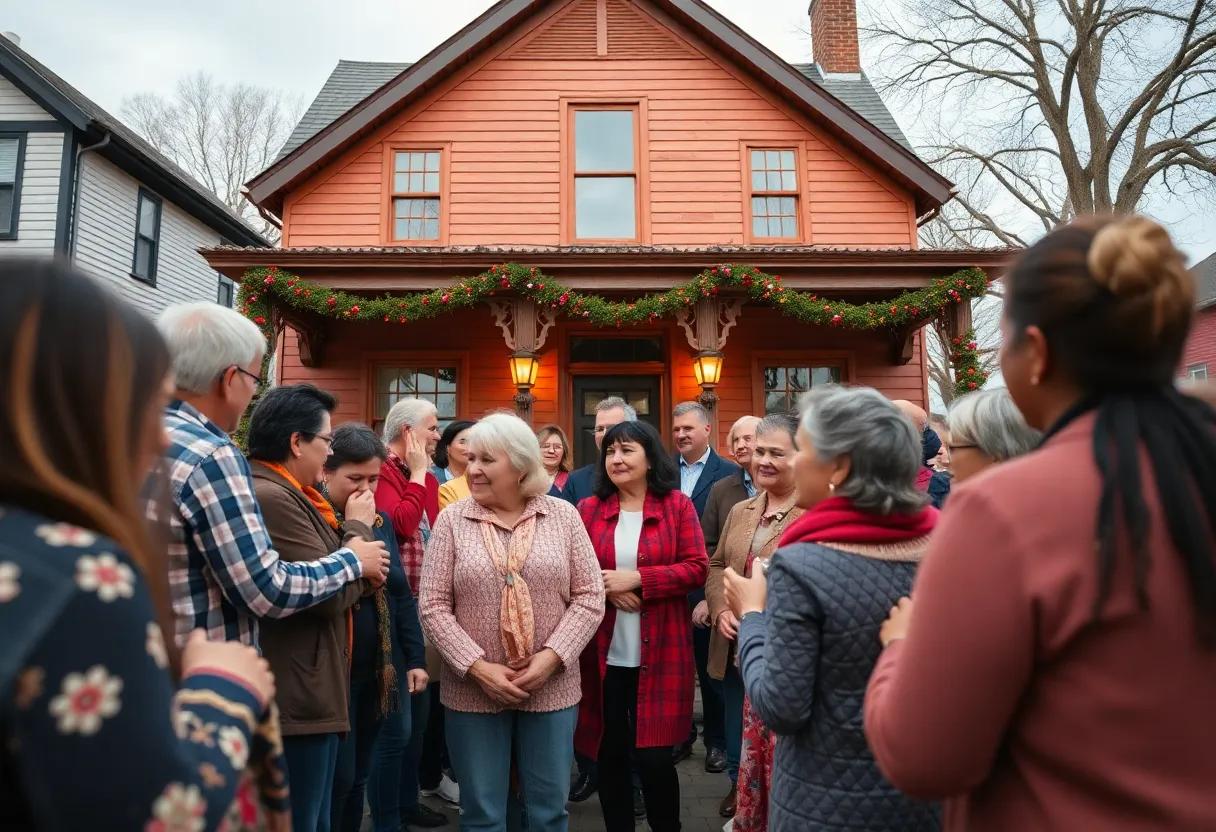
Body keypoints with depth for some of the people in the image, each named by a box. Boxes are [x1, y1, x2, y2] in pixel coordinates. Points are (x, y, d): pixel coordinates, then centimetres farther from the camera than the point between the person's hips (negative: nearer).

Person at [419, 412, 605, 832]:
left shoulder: (563, 515, -2)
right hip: (472, 692, 0)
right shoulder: (452, 520, -3)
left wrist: (551, 657, -14)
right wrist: (478, 668, -14)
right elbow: (434, 607, -5)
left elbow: (589, 597, -3)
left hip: (552, 689, 0)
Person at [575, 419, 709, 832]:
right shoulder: (588, 509, 3)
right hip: (603, 652, 2)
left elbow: (697, 568, -6)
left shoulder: (677, 505, -1)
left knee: (653, 755, 1)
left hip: (658, 652, -2)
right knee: (610, 753, 11)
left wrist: (636, 578, -15)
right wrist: (607, 589, -14)